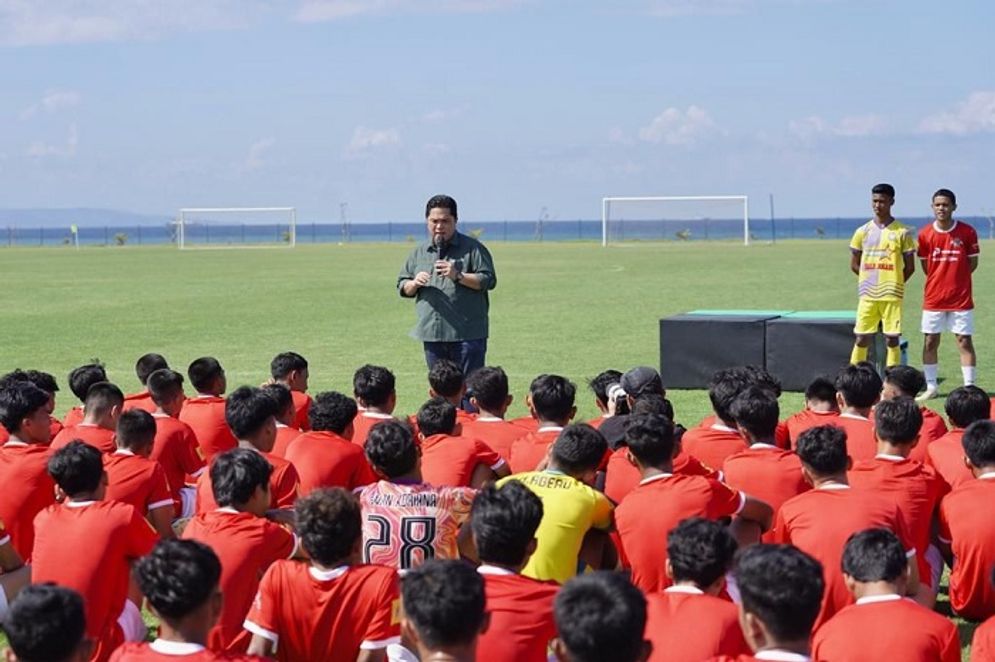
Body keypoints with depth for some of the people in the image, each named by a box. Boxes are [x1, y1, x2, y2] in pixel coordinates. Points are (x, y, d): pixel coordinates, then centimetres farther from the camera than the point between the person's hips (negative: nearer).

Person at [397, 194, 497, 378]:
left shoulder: (472, 248, 1)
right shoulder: (419, 253, 16)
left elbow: (489, 280, -6)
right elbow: (402, 287, 18)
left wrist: (458, 276, -17)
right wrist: (414, 284, -5)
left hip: (467, 335, -5)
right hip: (432, 335, 5)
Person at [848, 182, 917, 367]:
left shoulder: (902, 232, -1)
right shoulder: (863, 231, 7)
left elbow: (910, 267, 3)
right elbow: (854, 264, 13)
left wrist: (893, 284, 4)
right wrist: (872, 280, 8)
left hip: (892, 296, -2)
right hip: (867, 295, 2)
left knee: (892, 340, 0)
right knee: (861, 339, 2)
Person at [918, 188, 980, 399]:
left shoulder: (967, 232, -6)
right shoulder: (925, 234, -1)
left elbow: (973, 262, 4)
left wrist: (955, 278, 2)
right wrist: (940, 279, 7)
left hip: (960, 298, -2)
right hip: (933, 298, 2)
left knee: (964, 341, 0)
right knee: (930, 342, 6)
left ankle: (969, 386, 3)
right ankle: (931, 386, 15)